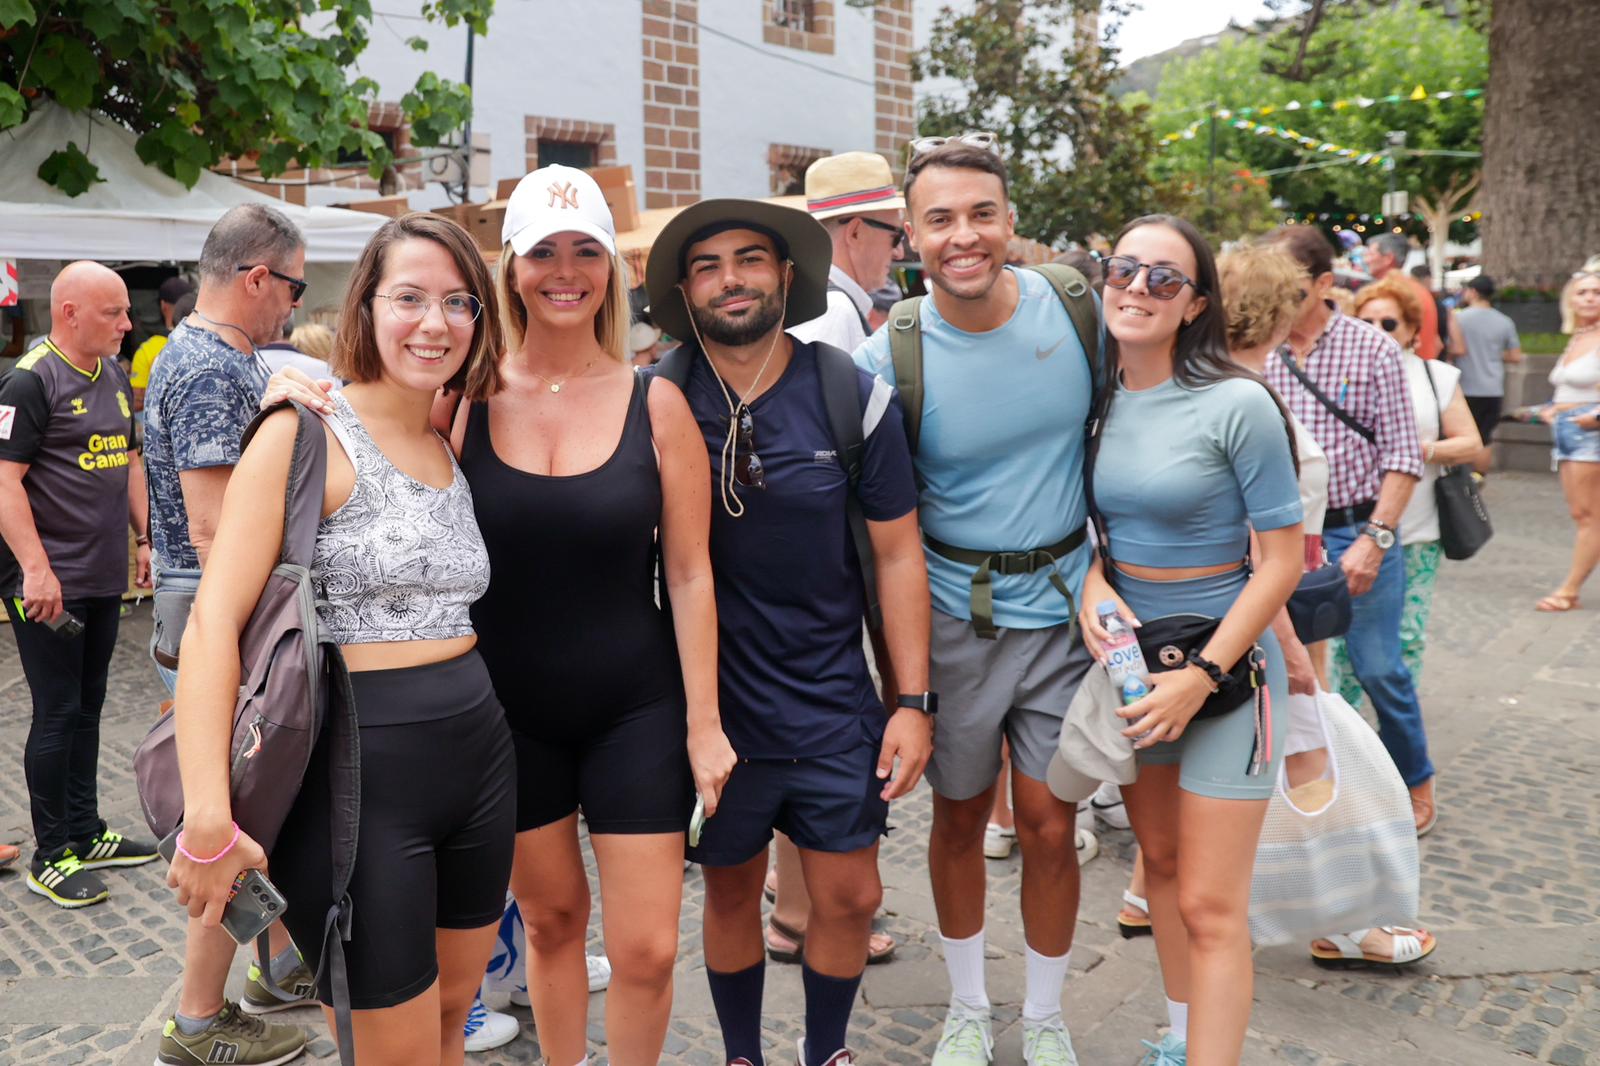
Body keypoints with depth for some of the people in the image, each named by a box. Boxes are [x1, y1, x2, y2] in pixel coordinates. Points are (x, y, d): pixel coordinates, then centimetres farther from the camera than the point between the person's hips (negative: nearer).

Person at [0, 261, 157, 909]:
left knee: (87, 708, 16)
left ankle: (85, 833, 28)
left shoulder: (114, 376, 12)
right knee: (57, 714, 0)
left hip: (104, 577, 8)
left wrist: (146, 538, 16)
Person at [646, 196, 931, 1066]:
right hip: (709, 701, 0)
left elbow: (896, 551, -3)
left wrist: (913, 701, -5)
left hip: (833, 703, 0)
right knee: (730, 892, 15)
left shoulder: (854, 395, -7)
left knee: (849, 896, 8)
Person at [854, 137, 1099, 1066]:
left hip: (1062, 606, 1)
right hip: (952, 615, -1)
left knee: (1050, 827, 6)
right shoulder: (888, 358, -12)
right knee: (961, 819, 14)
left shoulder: (1075, 307, -7)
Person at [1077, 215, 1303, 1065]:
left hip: (1225, 661, -5)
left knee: (1208, 904, -4)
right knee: (1159, 862, 19)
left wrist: (1202, 675, -19)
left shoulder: (1237, 404, -15)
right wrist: (1092, 581, -11)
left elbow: (1281, 557, -13)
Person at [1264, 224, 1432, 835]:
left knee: (1378, 668, 2)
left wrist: (1374, 538, -14)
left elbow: (1403, 456, -5)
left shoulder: (1373, 350, -5)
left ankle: (1416, 784, 25)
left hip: (1358, 531, -2)